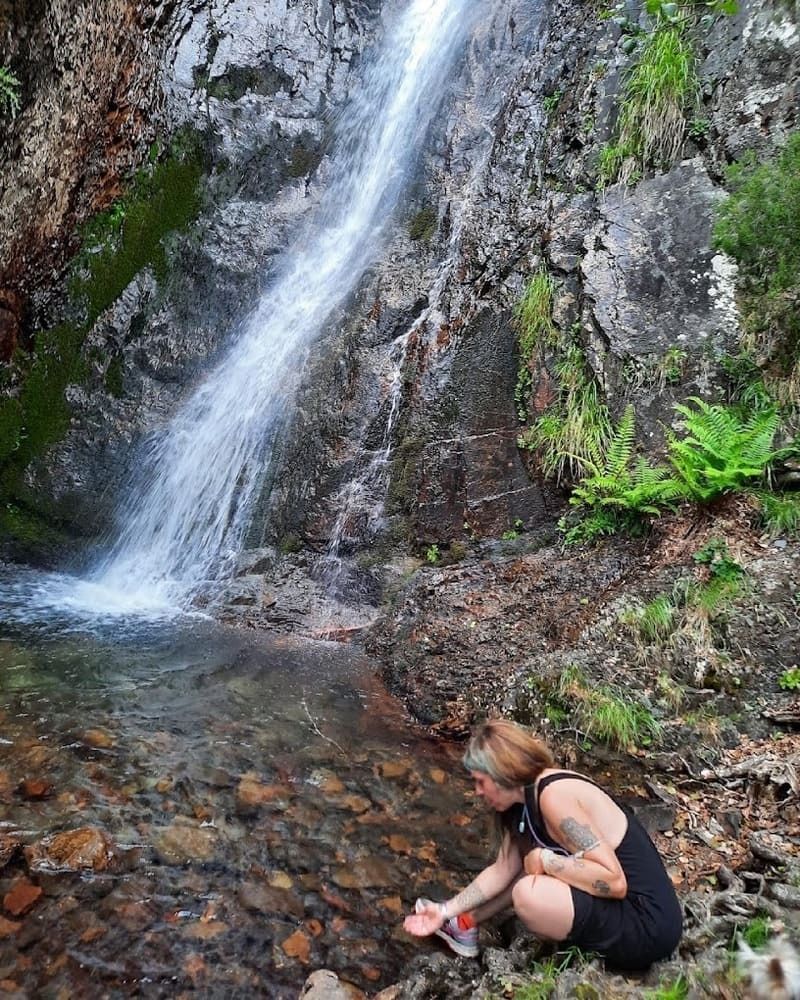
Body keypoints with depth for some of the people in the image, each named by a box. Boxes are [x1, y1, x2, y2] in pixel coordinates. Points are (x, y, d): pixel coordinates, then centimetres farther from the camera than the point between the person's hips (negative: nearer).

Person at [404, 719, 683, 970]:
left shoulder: (554, 794, -24)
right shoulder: (527, 798, 6)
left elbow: (614, 881, -28)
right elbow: (502, 870, 13)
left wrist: (544, 860, -20)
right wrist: (447, 910, 12)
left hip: (645, 924, -9)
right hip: (626, 907, 10)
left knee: (528, 894, -24)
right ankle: (466, 923, 27)